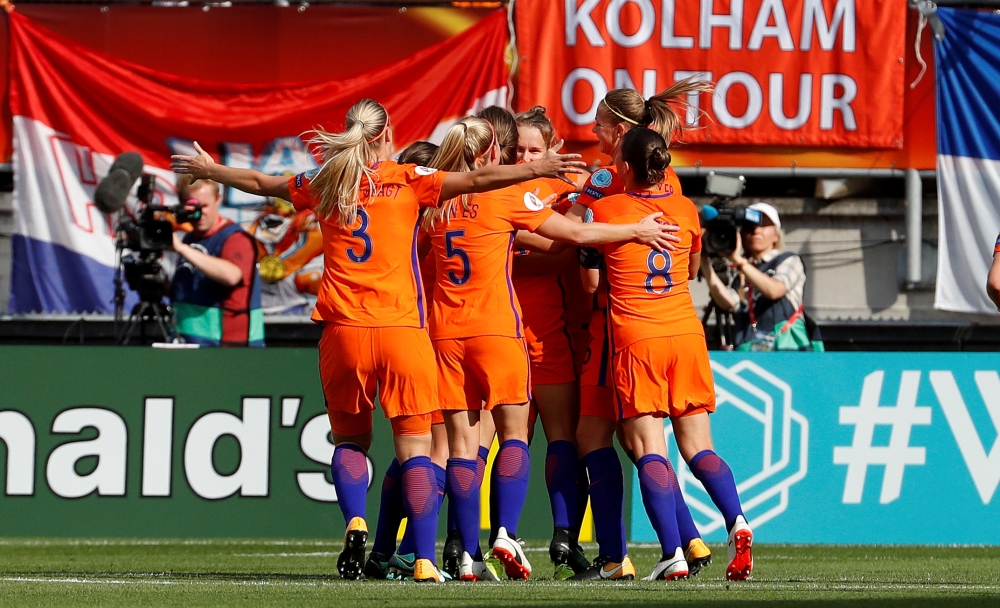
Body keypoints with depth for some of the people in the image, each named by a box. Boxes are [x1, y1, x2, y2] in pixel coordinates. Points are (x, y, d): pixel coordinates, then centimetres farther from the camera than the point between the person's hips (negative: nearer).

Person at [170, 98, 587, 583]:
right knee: (414, 447, 0)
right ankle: (424, 561, -9)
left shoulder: (324, 184, 9)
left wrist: (209, 170, 40)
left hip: (343, 331, 2)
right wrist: (539, 170, -7)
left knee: (350, 438, 18)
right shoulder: (408, 181, 0)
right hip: (402, 328, -2)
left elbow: (258, 183, 24)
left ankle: (354, 523, -8)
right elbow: (477, 180, -10)